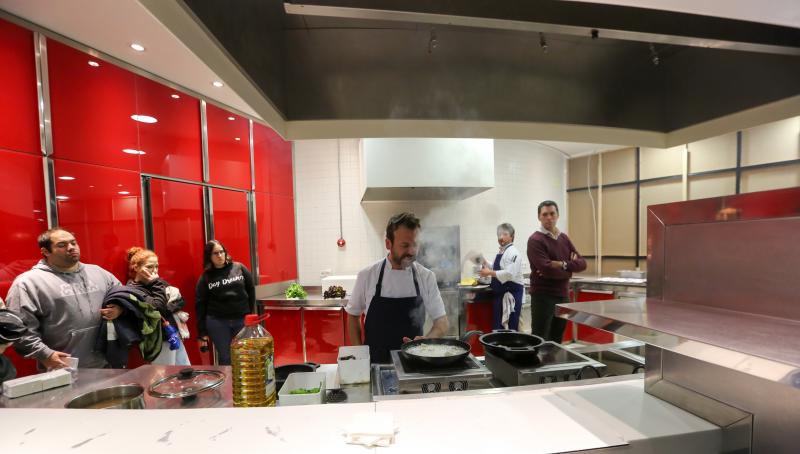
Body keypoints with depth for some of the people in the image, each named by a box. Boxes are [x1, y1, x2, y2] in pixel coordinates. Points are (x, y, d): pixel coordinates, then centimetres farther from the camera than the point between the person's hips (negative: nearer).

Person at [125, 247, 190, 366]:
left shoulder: (157, 283, 7)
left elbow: (181, 300, 3)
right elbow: (158, 307, -25)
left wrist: (166, 310, -14)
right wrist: (156, 283, -17)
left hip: (174, 334, 7)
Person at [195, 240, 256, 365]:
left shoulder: (239, 268, 1)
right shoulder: (205, 277, 2)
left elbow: (251, 291, 5)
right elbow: (200, 305, 4)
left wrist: (252, 315, 3)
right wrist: (202, 333, 2)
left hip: (243, 320, 0)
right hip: (217, 322, 0)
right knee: (225, 358, 8)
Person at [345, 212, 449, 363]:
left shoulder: (426, 276, -3)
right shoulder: (367, 275, -5)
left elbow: (442, 321, 3)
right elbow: (353, 316, 7)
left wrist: (427, 342, -14)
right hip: (375, 363, 0)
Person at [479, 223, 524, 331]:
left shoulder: (513, 252, -15)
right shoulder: (501, 252, 14)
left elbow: (510, 274, -26)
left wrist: (490, 272, -22)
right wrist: (486, 265, 7)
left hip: (512, 293, -9)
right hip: (501, 293, 9)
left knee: (509, 327, -3)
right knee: (497, 326, 16)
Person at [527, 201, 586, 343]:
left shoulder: (564, 238, 11)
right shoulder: (535, 240, -12)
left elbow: (582, 263, 4)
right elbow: (547, 269, -22)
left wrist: (563, 264, -14)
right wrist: (569, 269, -7)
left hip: (563, 295, 7)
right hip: (542, 297, -7)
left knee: (557, 341, 17)